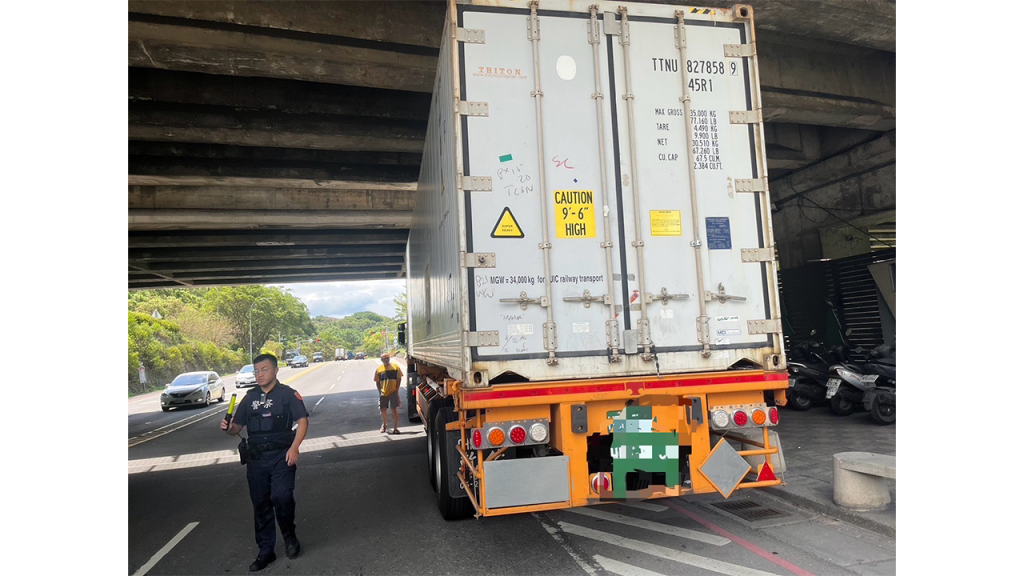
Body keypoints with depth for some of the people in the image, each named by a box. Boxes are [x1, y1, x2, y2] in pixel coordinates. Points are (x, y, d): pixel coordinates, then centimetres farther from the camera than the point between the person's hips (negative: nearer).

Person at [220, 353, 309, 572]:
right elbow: (237, 427, 14)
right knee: (261, 504, 9)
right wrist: (228, 428, -10)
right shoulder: (249, 397, 11)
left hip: (281, 455, -5)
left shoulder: (287, 394, -3)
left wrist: (294, 447, -21)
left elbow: (303, 421, -9)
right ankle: (266, 551, 23)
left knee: (282, 497, -17)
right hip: (256, 458, 5)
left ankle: (289, 536, 10)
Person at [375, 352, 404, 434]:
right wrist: (380, 391, -1)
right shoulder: (379, 369, 1)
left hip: (393, 392, -2)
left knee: (394, 410, 0)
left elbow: (399, 379, 2)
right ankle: (384, 424, 38)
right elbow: (377, 382, 7)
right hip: (383, 393, 2)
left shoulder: (395, 367, -2)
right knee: (383, 410, 10)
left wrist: (397, 389, -4)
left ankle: (395, 428, 8)